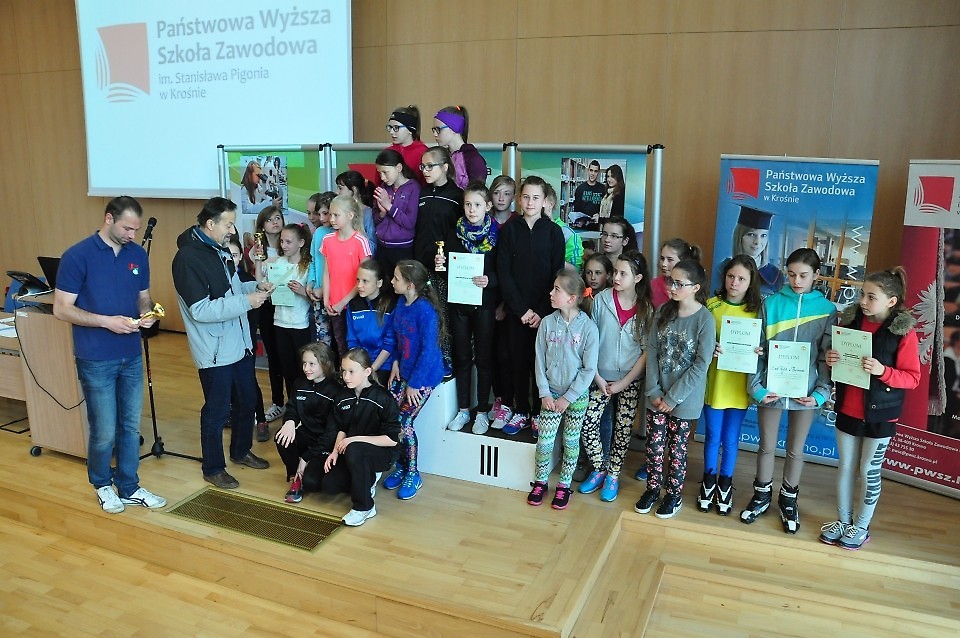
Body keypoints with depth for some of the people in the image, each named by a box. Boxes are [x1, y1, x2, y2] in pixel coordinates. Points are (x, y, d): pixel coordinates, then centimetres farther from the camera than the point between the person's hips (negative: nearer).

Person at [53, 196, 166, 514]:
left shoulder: (138, 254, 4)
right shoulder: (78, 255, -11)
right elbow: (61, 309, -11)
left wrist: (146, 313, -8)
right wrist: (107, 321, -22)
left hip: (132, 356, 5)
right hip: (96, 359, -5)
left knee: (131, 426, 13)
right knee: (104, 431, 4)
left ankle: (129, 488, 28)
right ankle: (102, 484, 29)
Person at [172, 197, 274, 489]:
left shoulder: (219, 250, 9)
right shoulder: (188, 257, -20)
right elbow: (200, 310, -26)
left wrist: (256, 286, 4)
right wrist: (246, 301, -25)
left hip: (240, 343, 9)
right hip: (214, 350, -9)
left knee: (247, 400, 19)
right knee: (217, 410, 5)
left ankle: (241, 451, 40)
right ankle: (213, 468, 22)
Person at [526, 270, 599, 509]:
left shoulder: (588, 327, -14)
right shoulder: (547, 323, -6)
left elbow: (589, 369, -11)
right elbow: (540, 361, -1)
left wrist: (568, 398, -11)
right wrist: (544, 393, -7)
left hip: (577, 396, -2)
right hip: (551, 393, 2)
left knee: (571, 442, 11)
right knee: (544, 440, 4)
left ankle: (564, 485, 27)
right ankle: (540, 482, 25)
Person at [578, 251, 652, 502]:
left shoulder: (645, 309, -8)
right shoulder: (601, 300, -8)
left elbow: (647, 351, -6)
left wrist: (624, 382, -10)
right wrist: (597, 377, -8)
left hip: (630, 380, 0)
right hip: (602, 377, 1)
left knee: (623, 428, 6)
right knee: (588, 422, -4)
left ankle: (612, 475, 26)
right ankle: (598, 469, 19)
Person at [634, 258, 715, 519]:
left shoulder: (705, 319, -14)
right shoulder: (663, 312, -1)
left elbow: (701, 365, -14)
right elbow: (651, 351, 1)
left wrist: (673, 397, -14)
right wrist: (653, 391, -6)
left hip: (684, 398, -4)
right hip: (656, 395, 4)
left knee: (677, 448, 10)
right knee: (654, 444, 11)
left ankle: (674, 495, 29)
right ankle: (652, 488, 31)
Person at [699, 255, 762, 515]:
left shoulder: (756, 310, -3)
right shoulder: (711, 305, -4)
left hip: (739, 387, 0)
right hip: (714, 383, 0)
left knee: (730, 440, 12)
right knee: (713, 437, 12)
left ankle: (725, 485, 31)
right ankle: (708, 483, 31)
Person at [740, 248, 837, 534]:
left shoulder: (827, 309, -2)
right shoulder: (771, 304, -2)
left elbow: (827, 356, -2)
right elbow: (758, 348, -2)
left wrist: (822, 392, -12)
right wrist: (756, 385, -10)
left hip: (805, 391, 0)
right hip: (771, 388, 0)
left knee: (795, 450, 14)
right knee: (767, 447, 13)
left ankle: (788, 500, 33)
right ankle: (761, 495, 33)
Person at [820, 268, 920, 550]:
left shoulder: (904, 331, -13)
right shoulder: (851, 320, -1)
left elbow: (913, 378, -11)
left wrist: (883, 371, -28)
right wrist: (831, 361, -11)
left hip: (880, 415, -4)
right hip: (847, 410, 4)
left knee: (869, 471, 10)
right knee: (845, 467, 14)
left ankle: (861, 527, 26)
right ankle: (843, 520, 30)